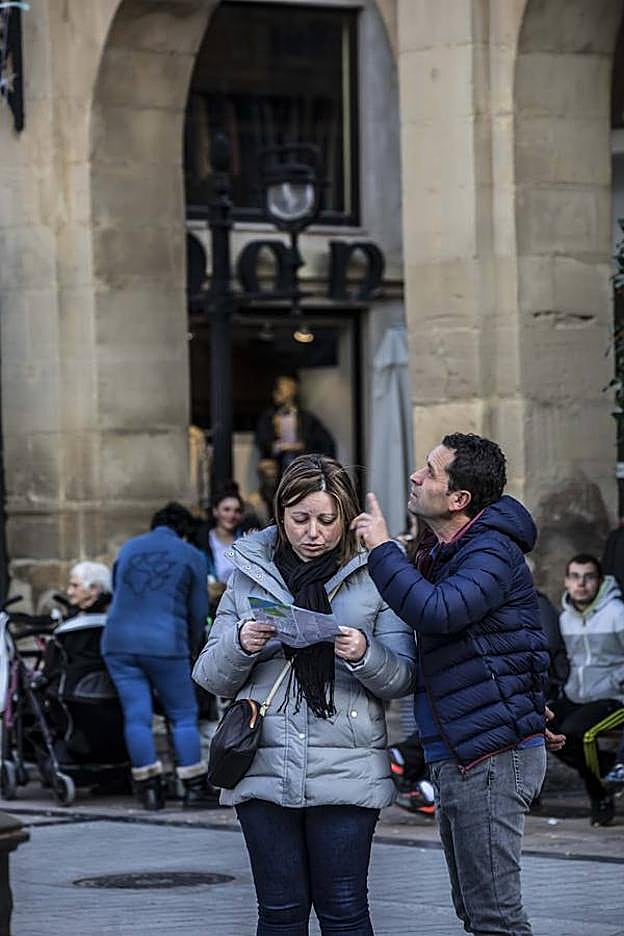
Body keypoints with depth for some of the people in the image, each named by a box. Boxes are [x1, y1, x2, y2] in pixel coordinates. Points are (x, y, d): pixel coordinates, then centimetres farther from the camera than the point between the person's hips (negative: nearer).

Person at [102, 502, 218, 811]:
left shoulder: (128, 548, 19)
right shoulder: (192, 557, 8)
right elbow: (198, 612, 9)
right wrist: (189, 647, 25)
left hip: (119, 643, 3)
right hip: (164, 645, -3)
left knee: (136, 716, 4)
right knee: (183, 716, 4)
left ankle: (149, 788, 4)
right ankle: (195, 788, 3)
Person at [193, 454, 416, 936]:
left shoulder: (373, 576, 3)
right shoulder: (251, 573, 9)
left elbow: (402, 677, 1)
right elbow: (211, 678, 9)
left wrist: (365, 656, -19)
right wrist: (240, 645, -12)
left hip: (346, 770, -2)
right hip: (264, 768, 2)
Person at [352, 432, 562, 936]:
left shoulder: (492, 552, -14)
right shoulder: (443, 552, 17)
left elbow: (438, 611, -31)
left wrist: (383, 549, -22)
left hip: (492, 756, -11)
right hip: (457, 758, 11)